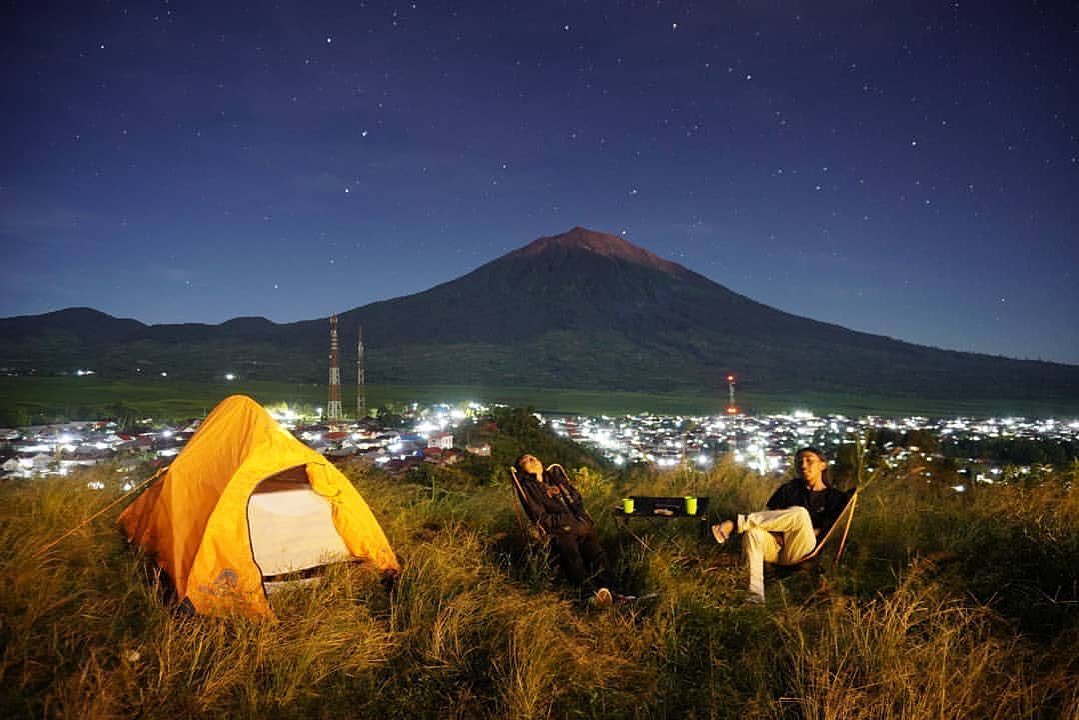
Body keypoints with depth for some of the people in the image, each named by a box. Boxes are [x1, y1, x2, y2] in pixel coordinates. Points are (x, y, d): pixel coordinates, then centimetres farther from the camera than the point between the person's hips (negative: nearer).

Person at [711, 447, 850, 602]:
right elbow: (771, 515, 8)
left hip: (799, 553, -3)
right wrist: (776, 534, -13)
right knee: (753, 531, -34)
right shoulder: (789, 488, 19)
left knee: (800, 514, -33)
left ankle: (737, 523, -29)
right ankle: (755, 594, -45)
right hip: (774, 548, 3)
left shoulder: (835, 497, 10)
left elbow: (821, 532, 1)